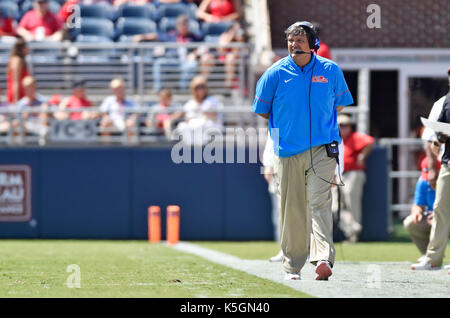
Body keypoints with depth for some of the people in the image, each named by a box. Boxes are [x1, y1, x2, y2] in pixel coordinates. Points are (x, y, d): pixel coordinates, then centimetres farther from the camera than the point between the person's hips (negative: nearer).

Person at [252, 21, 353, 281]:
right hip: (287, 149, 1)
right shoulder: (275, 74, 1)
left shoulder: (331, 71, 4)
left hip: (322, 148, -1)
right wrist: (286, 124, 10)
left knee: (319, 201, -16)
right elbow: (262, 110, 10)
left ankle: (323, 259, -27)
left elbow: (339, 104, 17)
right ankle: (292, 267, 13)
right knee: (291, 208, 3)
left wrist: (319, 123, 9)